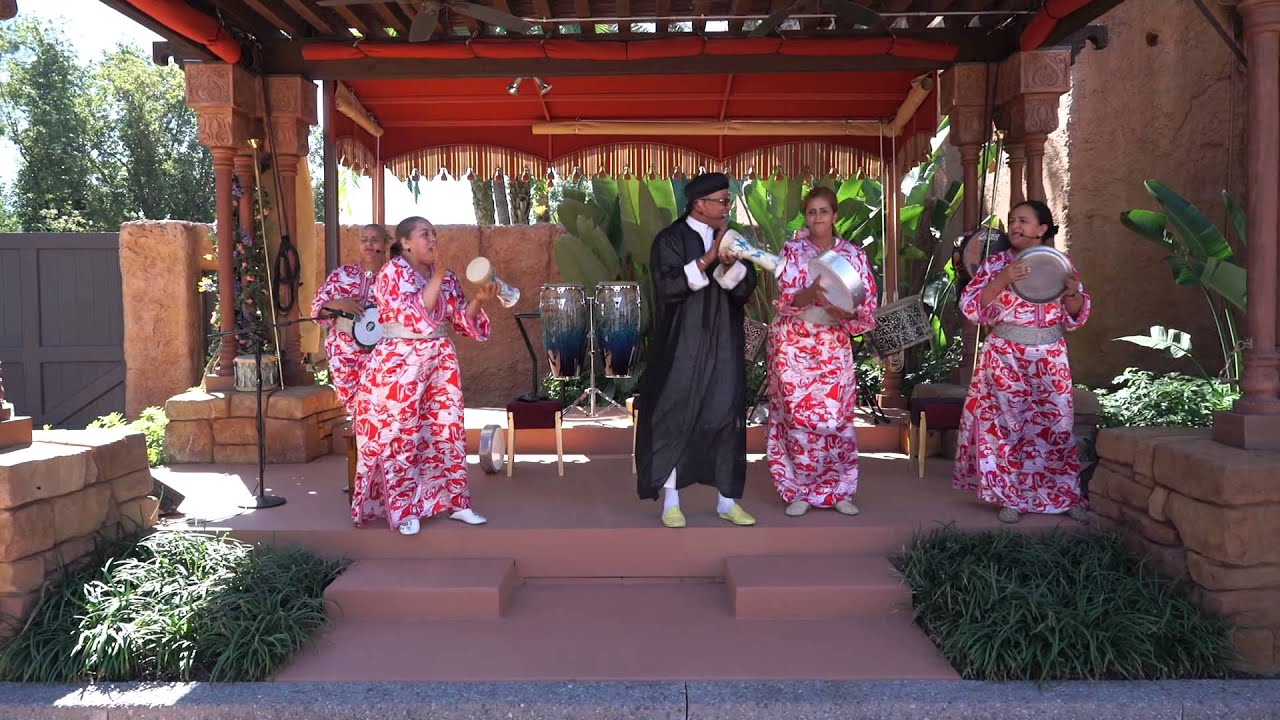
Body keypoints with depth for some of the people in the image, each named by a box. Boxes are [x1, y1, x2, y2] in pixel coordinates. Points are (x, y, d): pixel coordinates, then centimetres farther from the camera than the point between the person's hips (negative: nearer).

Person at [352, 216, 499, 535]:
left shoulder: (446, 277, 9)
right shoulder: (392, 273, -7)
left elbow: (461, 319, 7)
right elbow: (413, 315, -19)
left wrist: (478, 300, -10)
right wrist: (436, 279, -20)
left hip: (441, 361, 6)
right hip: (400, 364, -5)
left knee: (448, 429, 7)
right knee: (402, 436, 0)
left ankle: (456, 502, 15)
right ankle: (404, 509, 9)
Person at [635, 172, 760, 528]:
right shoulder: (670, 240, -5)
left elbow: (746, 288, -1)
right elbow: (668, 287, -17)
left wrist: (730, 263, -21)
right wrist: (709, 258, -21)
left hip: (723, 347, 4)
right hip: (682, 348, -4)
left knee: (727, 417, 4)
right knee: (674, 418, 0)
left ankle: (727, 500, 14)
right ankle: (671, 500, 11)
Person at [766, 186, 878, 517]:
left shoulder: (854, 254, 5)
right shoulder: (792, 250, 1)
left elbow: (867, 305, 0)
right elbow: (785, 300, -9)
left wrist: (846, 311, -21)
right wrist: (812, 292, -29)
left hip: (835, 345, 1)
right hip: (795, 343, -1)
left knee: (836, 417, 0)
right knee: (798, 416, -4)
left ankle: (839, 490, 13)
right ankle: (799, 491, 8)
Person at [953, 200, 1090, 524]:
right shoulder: (996, 263, -1)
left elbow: (1076, 317, 6)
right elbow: (971, 307, -11)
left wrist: (1072, 293, -14)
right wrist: (1002, 280, -23)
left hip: (1050, 359, 2)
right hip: (1006, 358, -1)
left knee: (1056, 425, 5)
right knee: (1006, 425, 2)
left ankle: (1065, 496, 19)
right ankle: (1010, 497, 13)